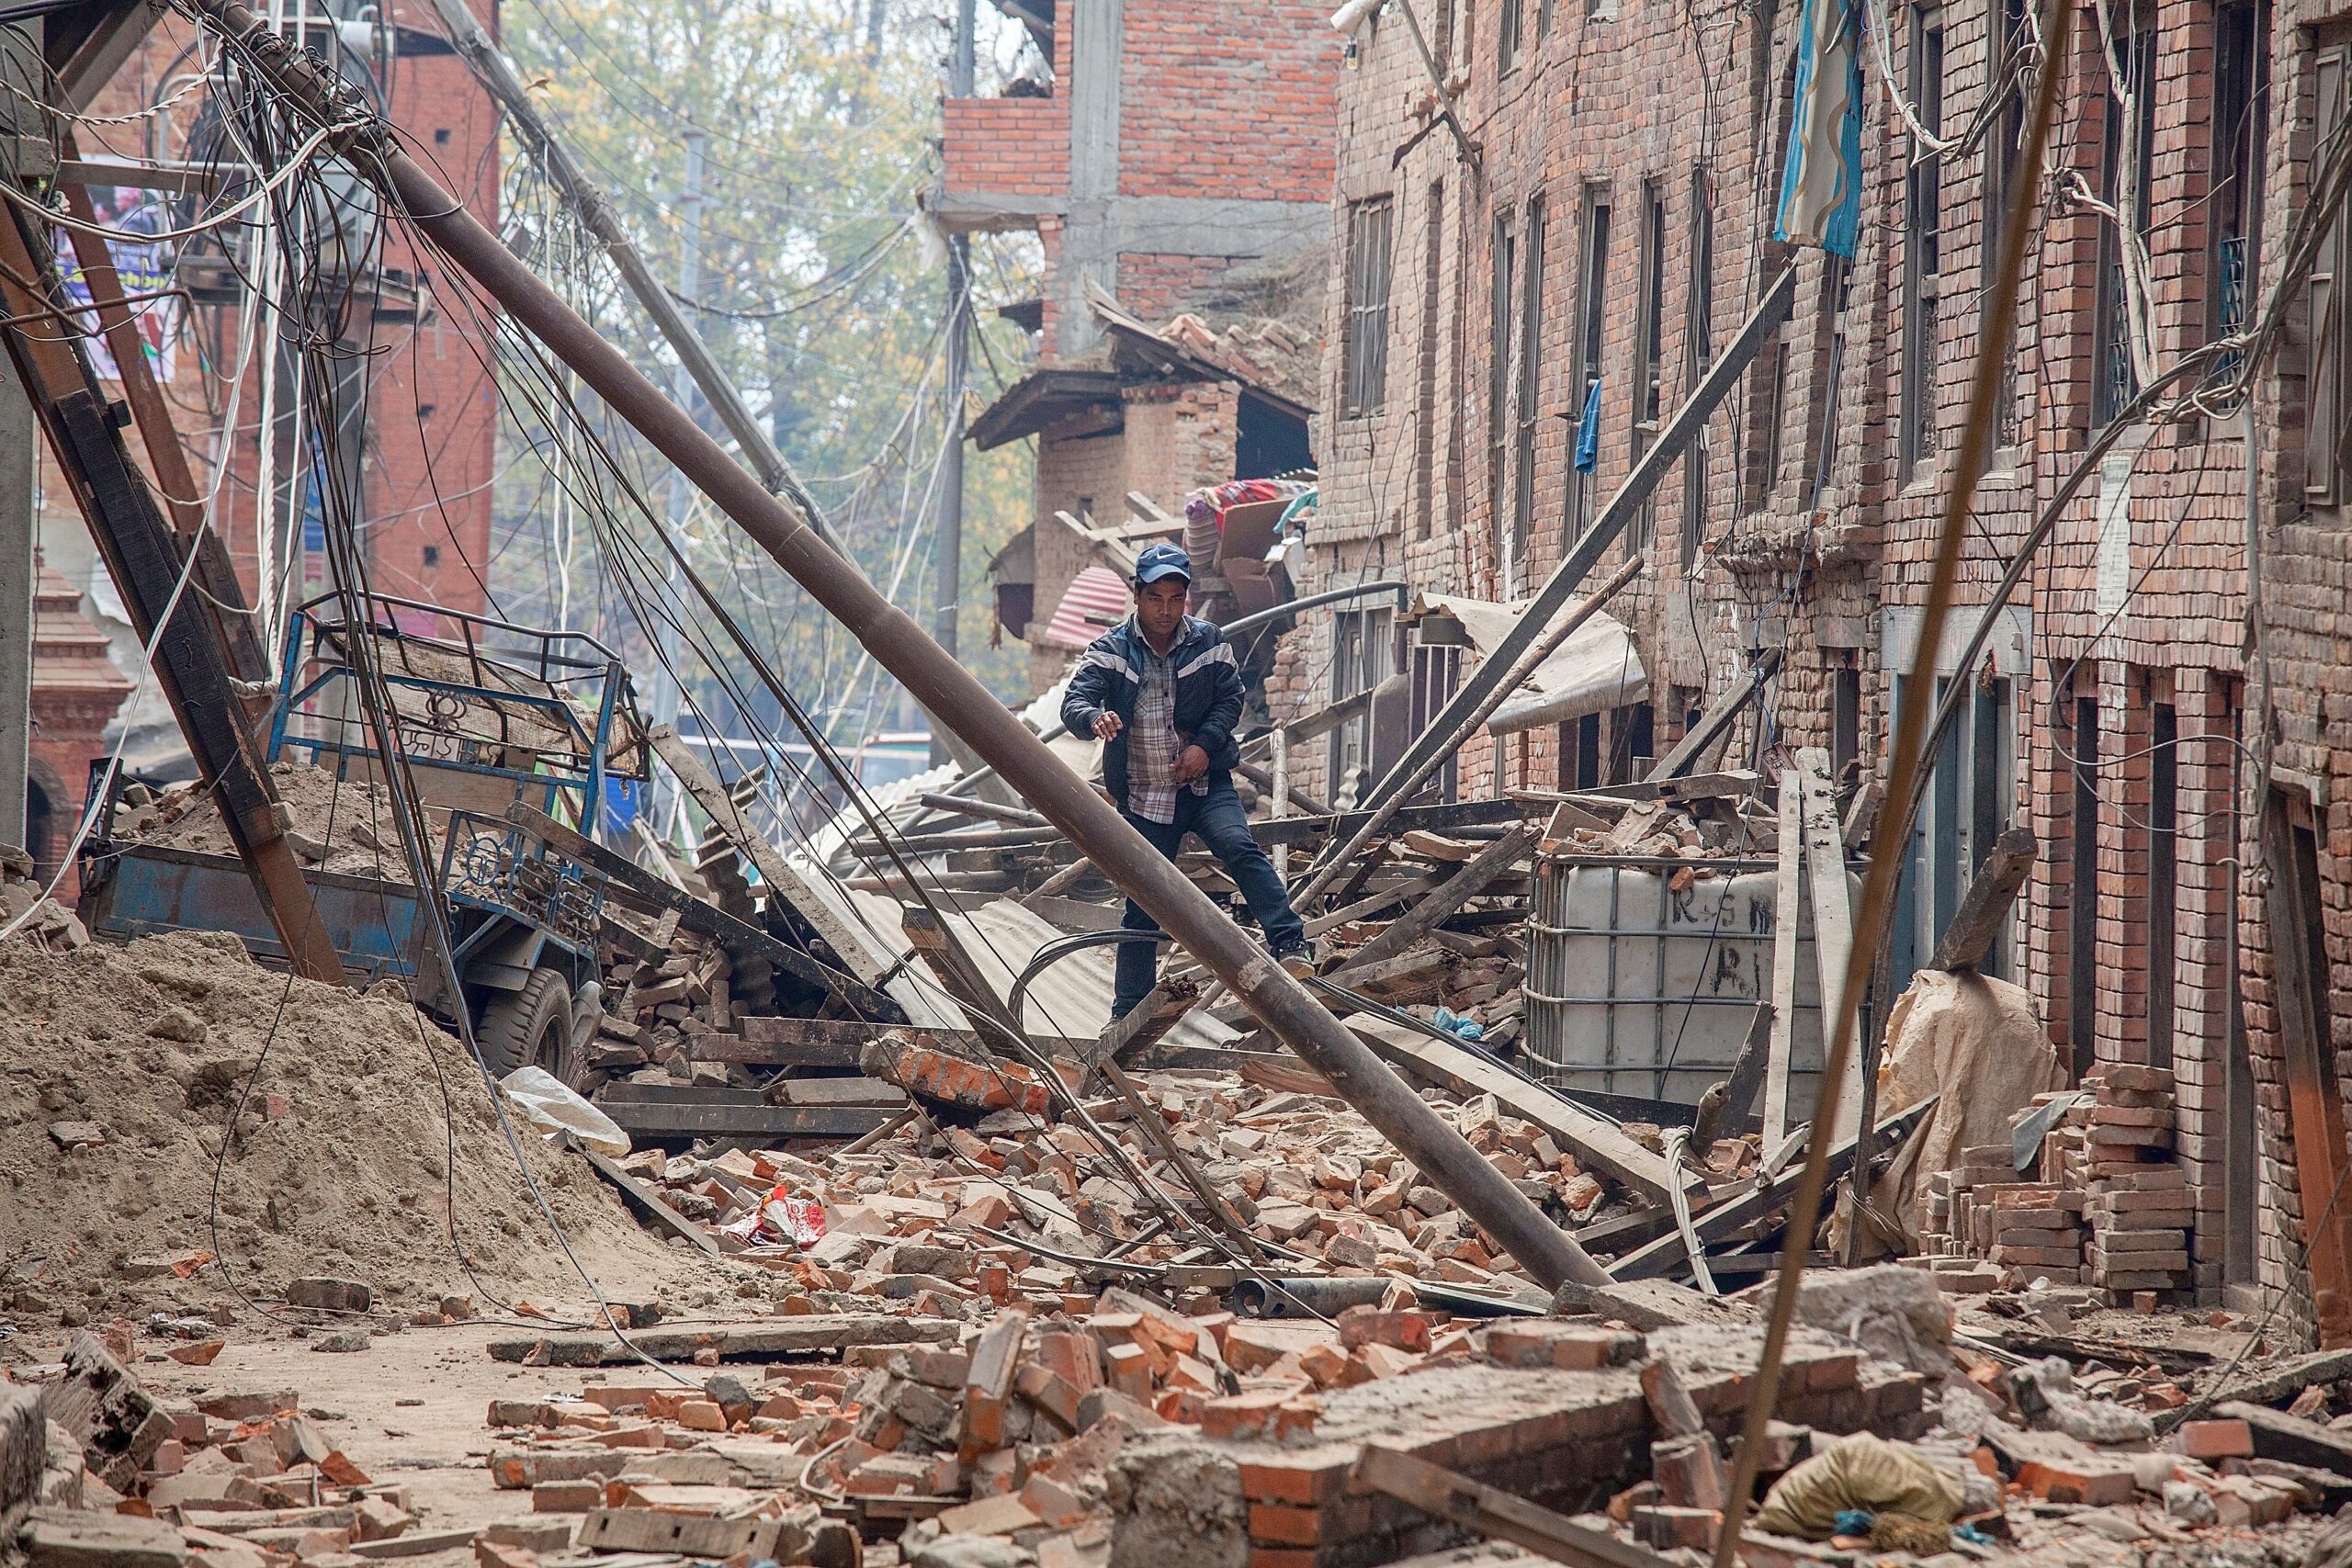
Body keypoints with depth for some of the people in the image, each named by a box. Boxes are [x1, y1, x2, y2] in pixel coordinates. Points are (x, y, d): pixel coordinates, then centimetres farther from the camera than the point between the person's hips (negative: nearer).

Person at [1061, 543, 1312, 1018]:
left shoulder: (1210, 643, 0)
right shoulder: (1109, 650, -4)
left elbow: (1230, 698, 3)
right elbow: (1075, 702, -16)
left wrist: (1204, 745, -15)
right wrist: (1095, 718, -41)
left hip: (1205, 781, 0)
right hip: (1143, 796, 0)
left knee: (1241, 849, -29)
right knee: (1141, 908, 5)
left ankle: (1289, 945, -32)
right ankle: (1128, 1012, 14)